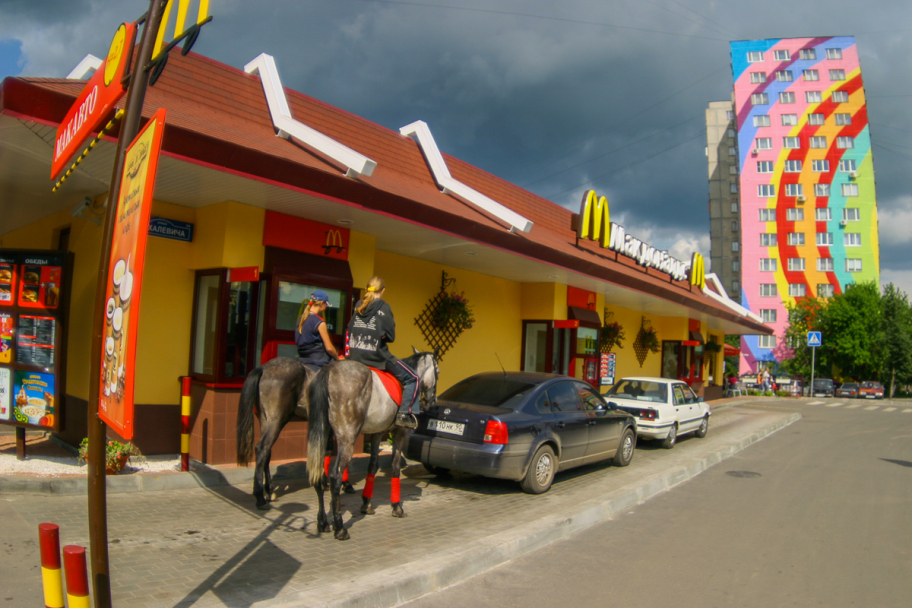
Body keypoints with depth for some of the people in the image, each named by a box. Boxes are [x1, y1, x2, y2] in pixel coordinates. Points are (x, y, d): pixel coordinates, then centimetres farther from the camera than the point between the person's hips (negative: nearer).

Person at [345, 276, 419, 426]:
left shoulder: (358, 305, 8)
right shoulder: (383, 307, -8)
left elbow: (349, 331, 8)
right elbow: (391, 337, -9)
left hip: (355, 357, 6)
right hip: (377, 356, -6)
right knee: (412, 378, 6)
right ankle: (404, 414, -4)